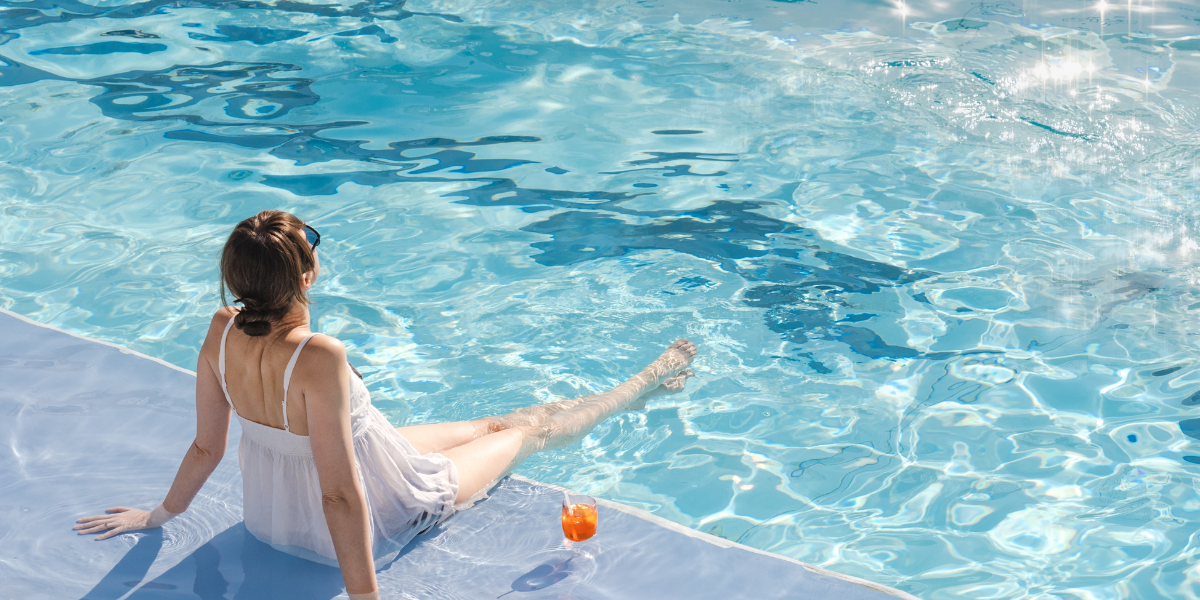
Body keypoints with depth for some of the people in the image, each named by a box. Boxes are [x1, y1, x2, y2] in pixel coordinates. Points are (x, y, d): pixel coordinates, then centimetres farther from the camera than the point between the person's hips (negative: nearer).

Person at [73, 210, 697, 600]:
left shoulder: (221, 332, -19)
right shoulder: (319, 359, -41)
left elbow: (206, 446, -7)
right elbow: (342, 496, -37)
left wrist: (159, 514, 11)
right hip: (377, 516, -7)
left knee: (483, 426, 26)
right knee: (526, 426, 16)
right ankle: (643, 386, 42)